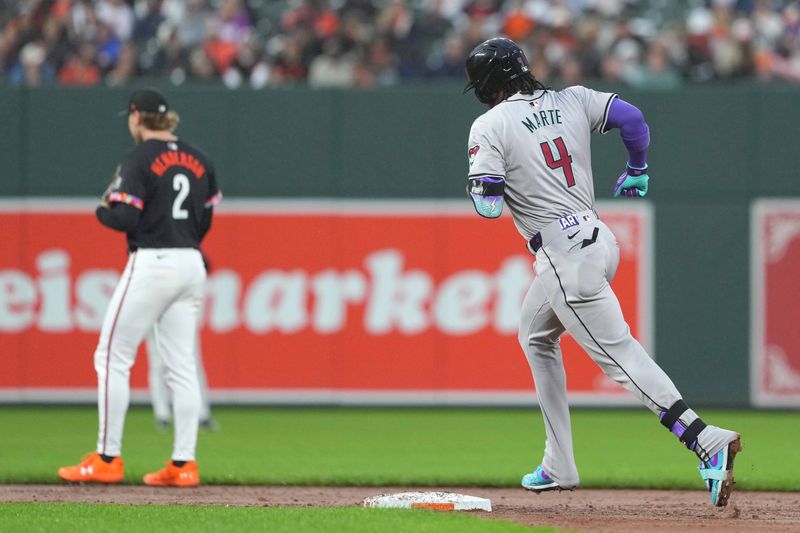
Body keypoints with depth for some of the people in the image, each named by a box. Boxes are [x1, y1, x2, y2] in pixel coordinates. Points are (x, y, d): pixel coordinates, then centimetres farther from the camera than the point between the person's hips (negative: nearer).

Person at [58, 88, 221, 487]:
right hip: (191, 266, 7)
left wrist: (102, 210, 4)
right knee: (181, 366, 7)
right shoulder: (197, 159, 12)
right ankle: (183, 464, 3)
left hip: (151, 264, -7)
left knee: (112, 357, 0)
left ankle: (107, 459, -1)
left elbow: (126, 218, -16)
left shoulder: (140, 158, -9)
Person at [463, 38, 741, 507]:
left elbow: (488, 205, -13)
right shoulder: (572, 101, 10)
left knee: (619, 353, -11)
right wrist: (637, 170, 19)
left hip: (565, 254, -8)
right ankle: (559, 467, 25)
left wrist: (485, 182, 11)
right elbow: (632, 118, 1)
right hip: (597, 236, 8)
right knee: (536, 337, 25)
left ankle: (706, 440, -25)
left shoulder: (490, 126, -7)